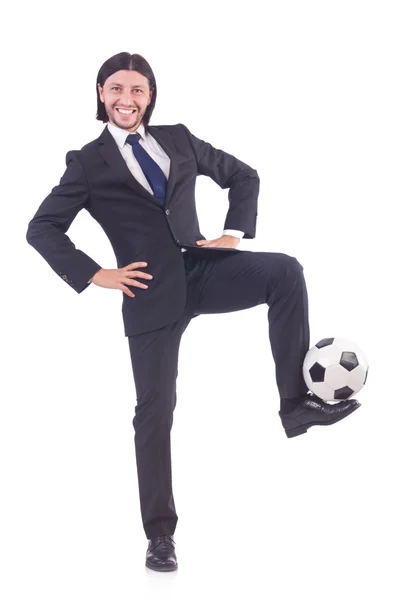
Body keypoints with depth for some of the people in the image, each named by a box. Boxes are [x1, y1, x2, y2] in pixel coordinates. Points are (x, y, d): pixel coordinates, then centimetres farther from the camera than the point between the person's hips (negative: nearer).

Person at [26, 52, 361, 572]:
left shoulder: (178, 139, 16)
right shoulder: (89, 163, 6)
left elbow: (243, 176, 22)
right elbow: (41, 228, 2)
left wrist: (234, 234, 7)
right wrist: (93, 275, -7)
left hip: (201, 268, 3)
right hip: (151, 291, -3)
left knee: (285, 271, -24)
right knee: (155, 411, -2)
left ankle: (297, 402, -19)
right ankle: (160, 534, 10)